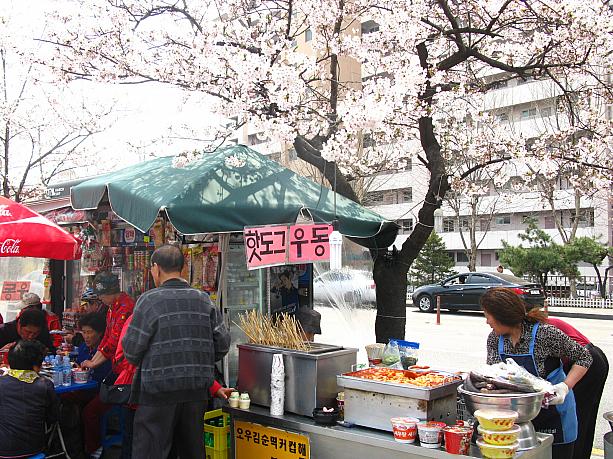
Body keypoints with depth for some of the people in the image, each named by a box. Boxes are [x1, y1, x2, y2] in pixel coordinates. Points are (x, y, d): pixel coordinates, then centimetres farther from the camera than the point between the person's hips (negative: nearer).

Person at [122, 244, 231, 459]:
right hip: (197, 389, 5)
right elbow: (222, 343, 3)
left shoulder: (149, 300, -10)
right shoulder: (204, 300, 3)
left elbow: (131, 350, -9)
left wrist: (143, 364, 12)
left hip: (159, 390, -5)